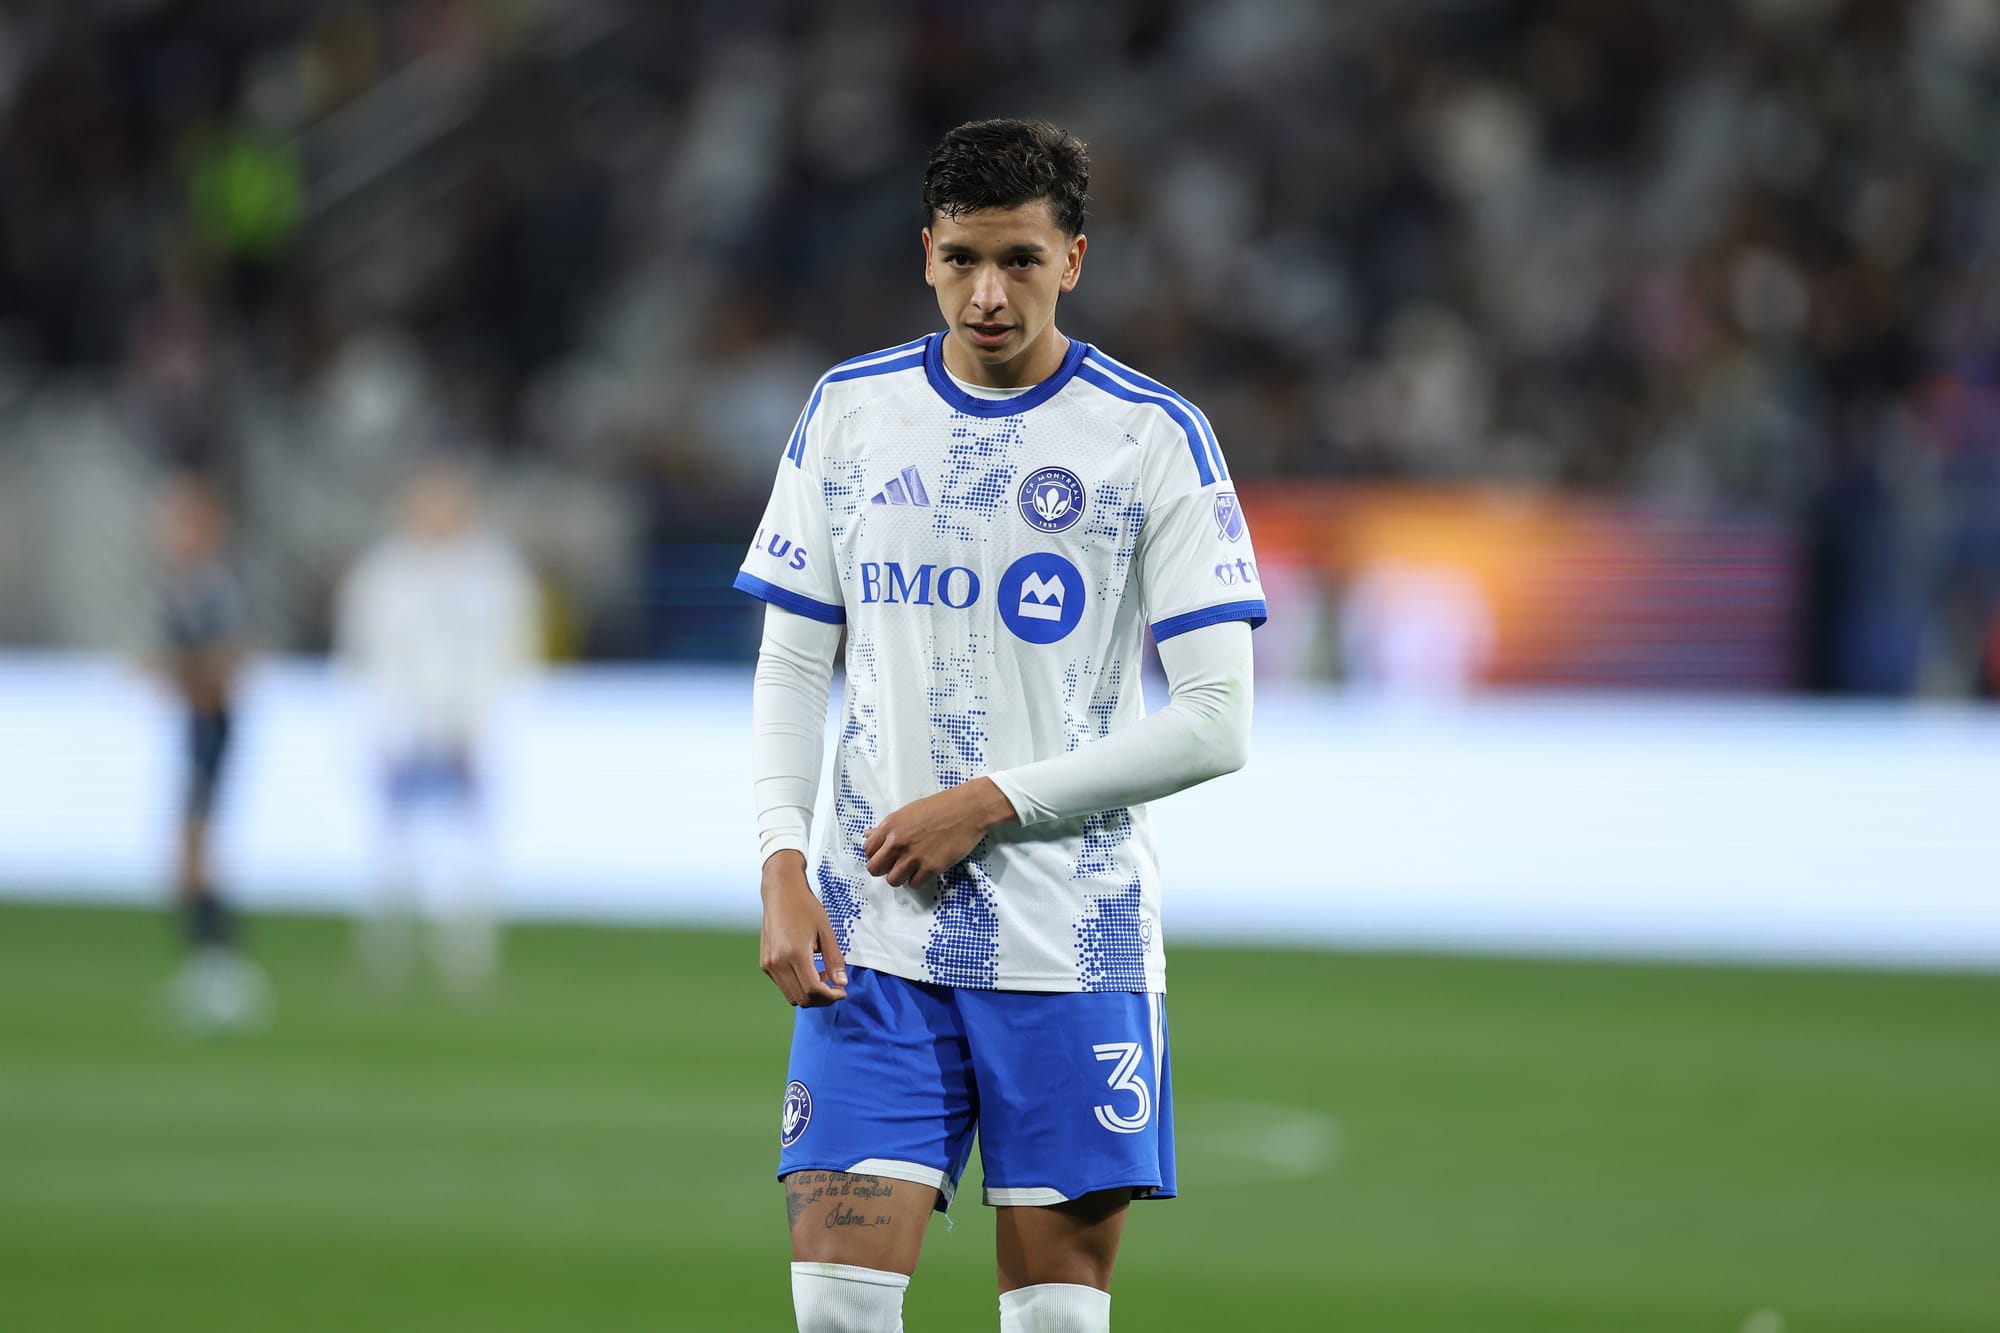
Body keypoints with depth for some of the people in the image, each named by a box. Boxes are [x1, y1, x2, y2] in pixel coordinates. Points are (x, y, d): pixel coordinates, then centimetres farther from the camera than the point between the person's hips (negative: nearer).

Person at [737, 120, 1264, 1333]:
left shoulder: (1155, 437, -3)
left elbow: (1216, 724, -6)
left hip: (1074, 951, -2)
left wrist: (992, 803, -11)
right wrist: (783, 867, -3)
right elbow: (791, 670, 12)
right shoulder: (849, 412, 8)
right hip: (876, 938, 2)